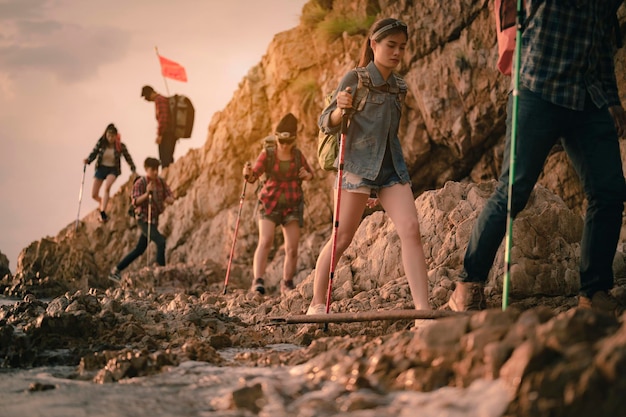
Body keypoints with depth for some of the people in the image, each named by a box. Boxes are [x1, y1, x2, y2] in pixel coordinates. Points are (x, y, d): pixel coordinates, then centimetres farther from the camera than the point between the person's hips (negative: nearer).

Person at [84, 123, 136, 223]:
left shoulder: (120, 146, -10)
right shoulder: (101, 143, -9)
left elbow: (128, 158, -1)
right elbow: (94, 153, -4)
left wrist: (134, 170, -5)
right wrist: (88, 160, -24)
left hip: (113, 169, -2)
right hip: (101, 168, 2)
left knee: (107, 187, -33)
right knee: (94, 195, 3)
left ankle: (103, 212, -34)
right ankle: (102, 202, 39)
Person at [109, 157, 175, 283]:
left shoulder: (161, 182, 4)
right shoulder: (139, 183, -12)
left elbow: (171, 198, 2)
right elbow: (135, 202, -21)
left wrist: (167, 200, -22)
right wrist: (147, 193, -36)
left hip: (154, 219, 7)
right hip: (143, 219, -7)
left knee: (139, 250, 14)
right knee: (161, 241, -25)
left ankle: (115, 271, 25)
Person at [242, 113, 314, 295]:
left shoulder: (298, 155, 2)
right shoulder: (267, 154, -5)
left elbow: (310, 173, 17)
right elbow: (254, 176, -15)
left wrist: (307, 175, -7)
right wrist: (248, 173, -38)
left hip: (292, 205, 2)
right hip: (270, 204, -2)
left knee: (292, 248, -2)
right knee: (265, 241, -21)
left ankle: (287, 284, 14)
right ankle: (258, 281, -29)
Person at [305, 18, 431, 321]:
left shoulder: (398, 86, 14)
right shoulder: (355, 79, -4)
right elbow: (326, 123, -9)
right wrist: (340, 109, -29)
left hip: (391, 165, 5)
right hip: (358, 164, -5)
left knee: (410, 229, -12)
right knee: (343, 238, -2)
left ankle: (423, 309, -17)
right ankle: (317, 303, 14)